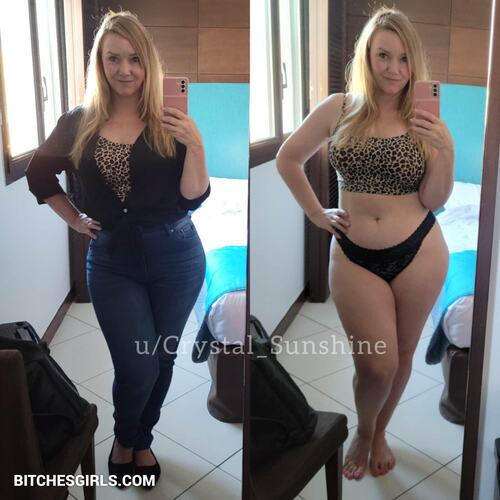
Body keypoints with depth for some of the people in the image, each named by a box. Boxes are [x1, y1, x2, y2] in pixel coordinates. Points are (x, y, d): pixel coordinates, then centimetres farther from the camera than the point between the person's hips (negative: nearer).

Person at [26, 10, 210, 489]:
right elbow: (38, 177, 15)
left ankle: (141, 440, 38)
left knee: (163, 359, 12)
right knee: (137, 367, -2)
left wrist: (196, 146, -22)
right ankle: (124, 437, 31)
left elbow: (194, 198, -8)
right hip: (112, 260, 0)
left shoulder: (170, 121, -4)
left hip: (175, 256, 0)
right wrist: (75, 219, 7)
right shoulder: (78, 122, -1)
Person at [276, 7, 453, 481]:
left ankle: (380, 433, 40)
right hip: (354, 256, -1)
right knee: (377, 364, -1)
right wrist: (317, 214, 6)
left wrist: (444, 149, -18)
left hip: (419, 252, 1)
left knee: (401, 356, 13)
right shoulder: (339, 109, -3)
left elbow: (434, 202, -4)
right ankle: (362, 431, 32)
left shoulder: (426, 120, -2)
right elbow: (287, 159, 9)